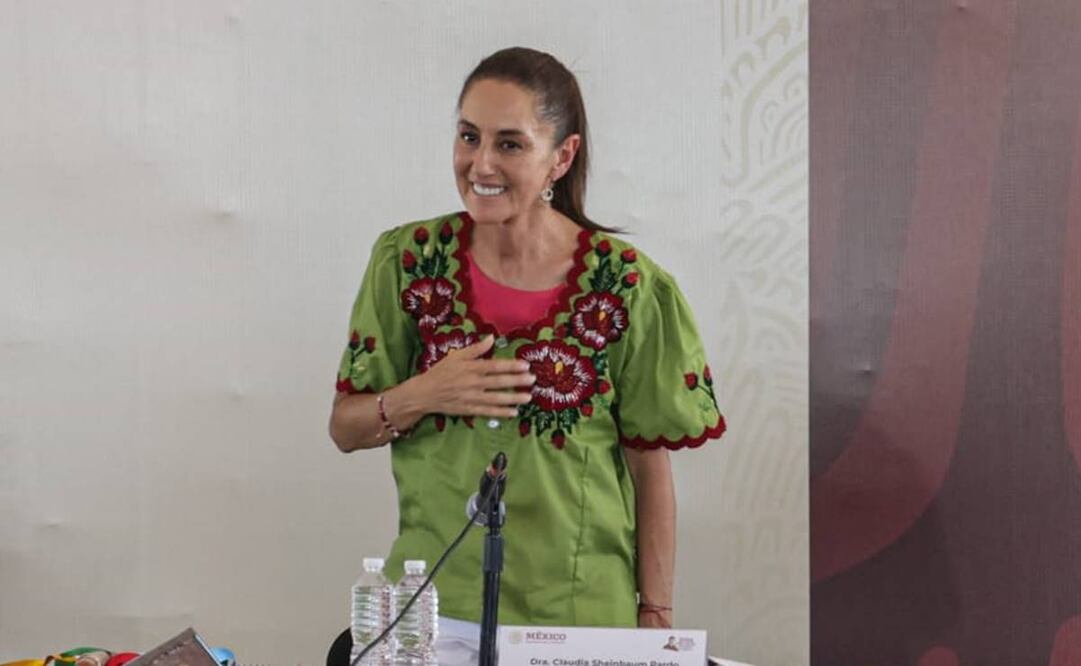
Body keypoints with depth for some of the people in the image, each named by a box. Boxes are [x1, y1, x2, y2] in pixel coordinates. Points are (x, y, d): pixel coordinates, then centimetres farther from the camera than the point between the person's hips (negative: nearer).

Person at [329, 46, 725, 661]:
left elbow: (651, 471, -3)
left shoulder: (627, 287, -10)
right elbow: (345, 429, 3)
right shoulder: (409, 261, -3)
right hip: (432, 604, 2)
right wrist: (420, 396, -16)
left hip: (579, 612, -2)